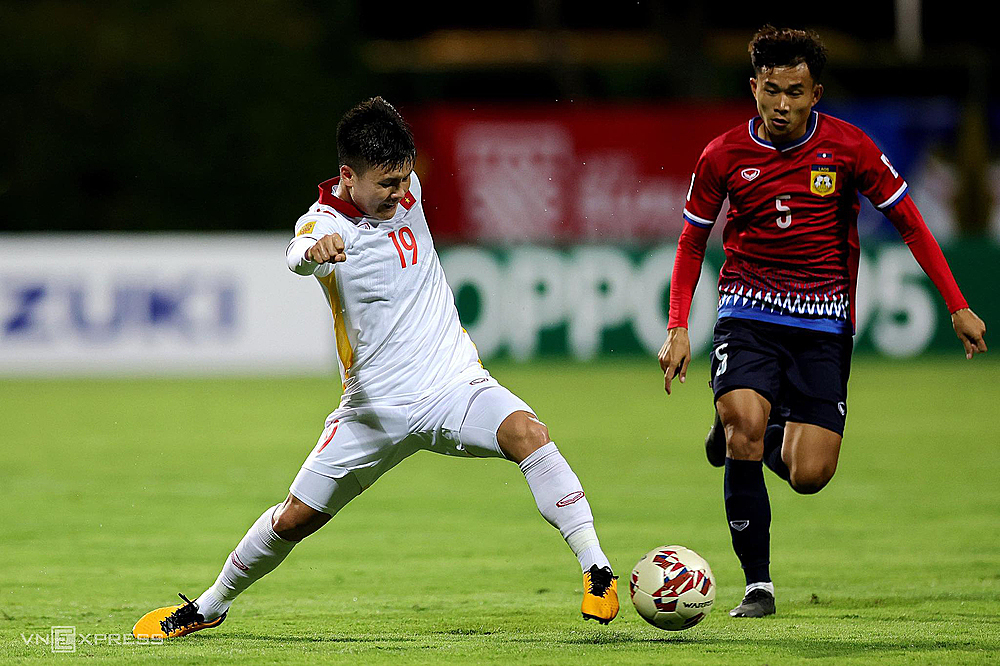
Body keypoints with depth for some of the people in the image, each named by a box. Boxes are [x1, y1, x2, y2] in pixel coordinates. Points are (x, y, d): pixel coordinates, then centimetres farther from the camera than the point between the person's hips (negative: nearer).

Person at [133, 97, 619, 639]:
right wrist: (315, 250, -66)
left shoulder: (405, 190, -1)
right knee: (295, 519, 6)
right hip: (376, 407, -2)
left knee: (525, 432, -29)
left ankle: (597, 571, -28)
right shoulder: (325, 224, -18)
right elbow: (299, 254, -45)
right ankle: (210, 607, 31)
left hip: (455, 387, 2)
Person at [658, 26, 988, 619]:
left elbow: (909, 222, 3)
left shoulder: (848, 147, -6)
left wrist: (958, 307, 0)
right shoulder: (724, 157, -4)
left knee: (809, 476, -10)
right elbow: (693, 241, 10)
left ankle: (770, 436, 28)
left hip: (824, 320, 0)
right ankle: (758, 585, -12)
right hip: (748, 312, 0)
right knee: (744, 422, -27)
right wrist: (679, 329, 0)